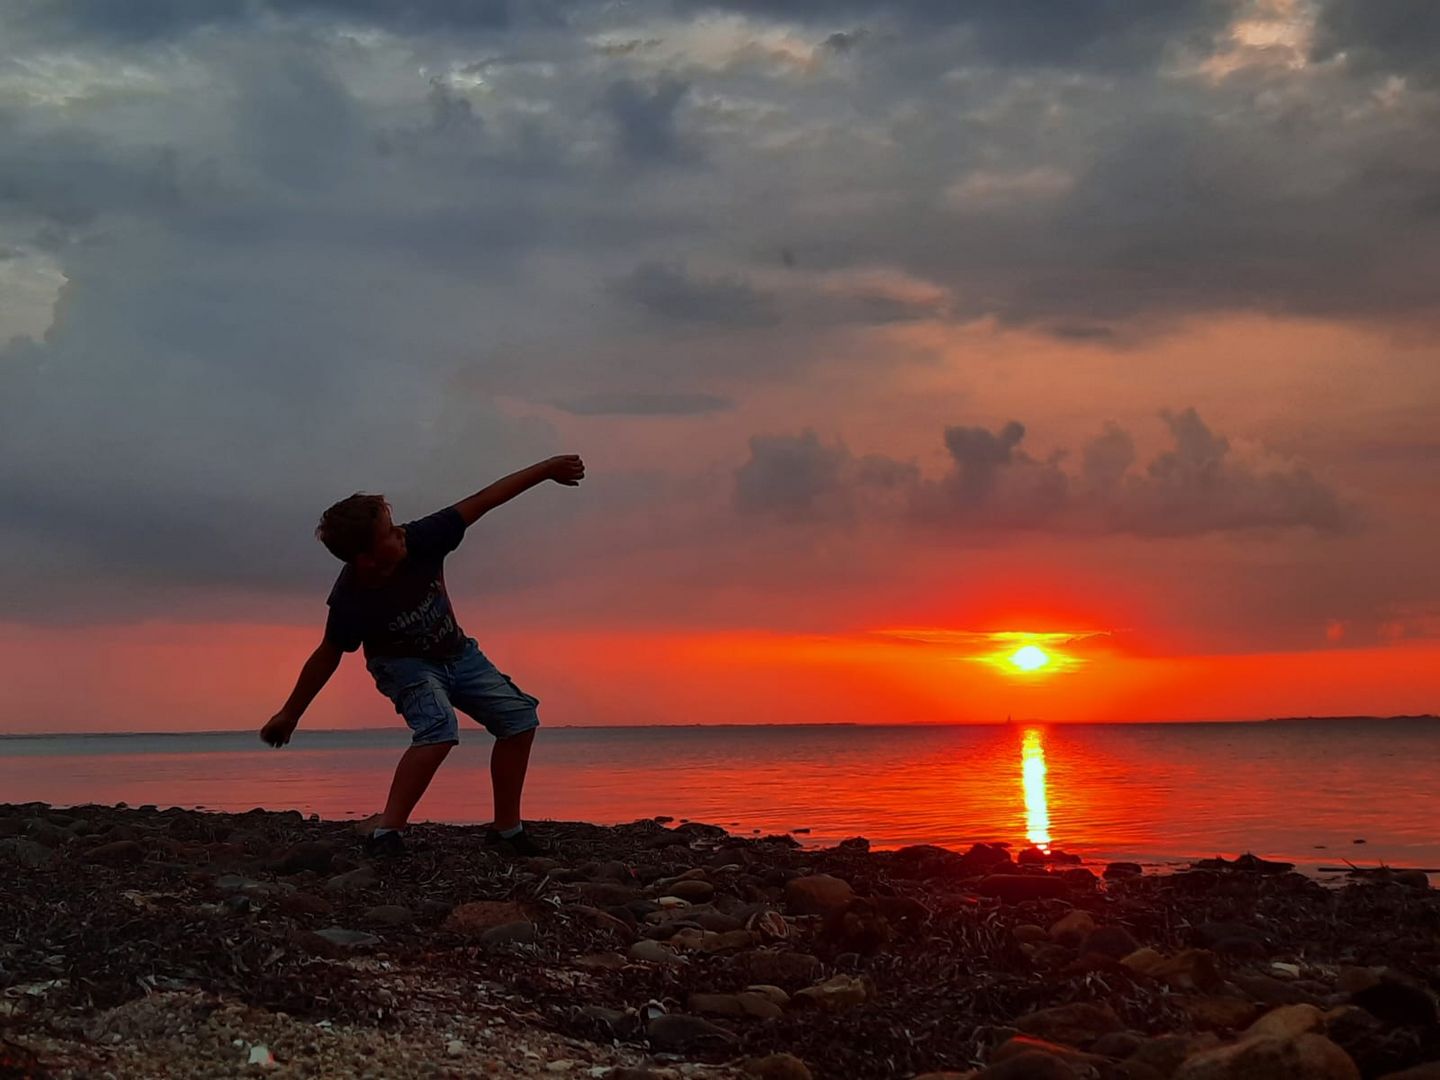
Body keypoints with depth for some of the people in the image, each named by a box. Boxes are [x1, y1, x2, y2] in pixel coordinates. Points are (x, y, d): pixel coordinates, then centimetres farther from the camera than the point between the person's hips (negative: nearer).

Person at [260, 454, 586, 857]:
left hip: (455, 654, 5)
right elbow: (327, 657, -15)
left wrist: (546, 469, -17)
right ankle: (386, 834, -28)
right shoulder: (349, 603, -32)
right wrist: (290, 714, -3)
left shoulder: (419, 541, -28)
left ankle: (506, 829, 3)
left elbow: (479, 502, -20)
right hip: (404, 664, -5)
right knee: (439, 727, -33)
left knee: (519, 715, -6)